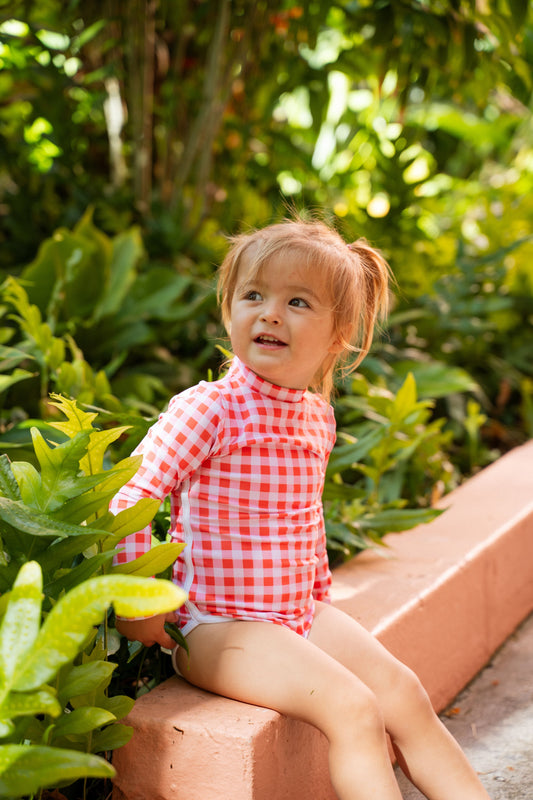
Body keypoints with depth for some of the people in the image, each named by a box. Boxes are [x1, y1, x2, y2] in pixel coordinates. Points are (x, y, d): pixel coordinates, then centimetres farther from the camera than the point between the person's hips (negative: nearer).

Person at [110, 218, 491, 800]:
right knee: (353, 708, -21)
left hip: (300, 611, 7)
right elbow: (128, 496, -18)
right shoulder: (208, 409, -16)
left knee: (401, 689, -2)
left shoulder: (317, 415, 7)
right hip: (217, 622, -7)